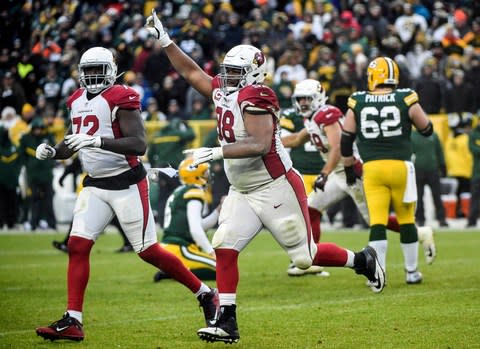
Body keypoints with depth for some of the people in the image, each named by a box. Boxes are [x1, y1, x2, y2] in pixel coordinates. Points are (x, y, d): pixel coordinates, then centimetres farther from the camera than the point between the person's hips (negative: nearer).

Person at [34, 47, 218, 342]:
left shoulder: (120, 99, -14)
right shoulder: (78, 101, 10)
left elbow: (139, 145, -24)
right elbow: (71, 145, 22)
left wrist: (98, 141, -34)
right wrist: (52, 151, 0)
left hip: (127, 184, -7)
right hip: (95, 185, 7)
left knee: (148, 251, -2)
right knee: (78, 246, -6)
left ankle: (205, 294, 15)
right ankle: (72, 322, -4)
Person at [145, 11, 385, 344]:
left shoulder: (255, 97, -18)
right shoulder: (223, 92, 7)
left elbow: (260, 145, -28)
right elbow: (192, 71, 20)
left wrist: (217, 152, -31)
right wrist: (165, 40, 16)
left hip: (275, 188, -8)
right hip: (242, 192, 8)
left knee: (305, 256, 0)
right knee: (225, 247, -7)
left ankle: (363, 260, 24)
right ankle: (227, 321, -5)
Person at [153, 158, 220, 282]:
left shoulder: (179, 193, 19)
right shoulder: (194, 193, -10)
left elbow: (200, 226, 24)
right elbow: (196, 230, -19)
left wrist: (219, 210, 18)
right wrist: (212, 252, -14)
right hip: (180, 250, -10)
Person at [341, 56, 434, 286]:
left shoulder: (357, 103, 2)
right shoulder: (406, 100, -1)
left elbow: (346, 141, 8)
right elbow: (427, 130, 12)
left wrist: (349, 169, 21)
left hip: (372, 168, 0)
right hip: (401, 166, 0)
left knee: (377, 222, 1)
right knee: (406, 220, 13)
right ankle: (412, 272, 21)